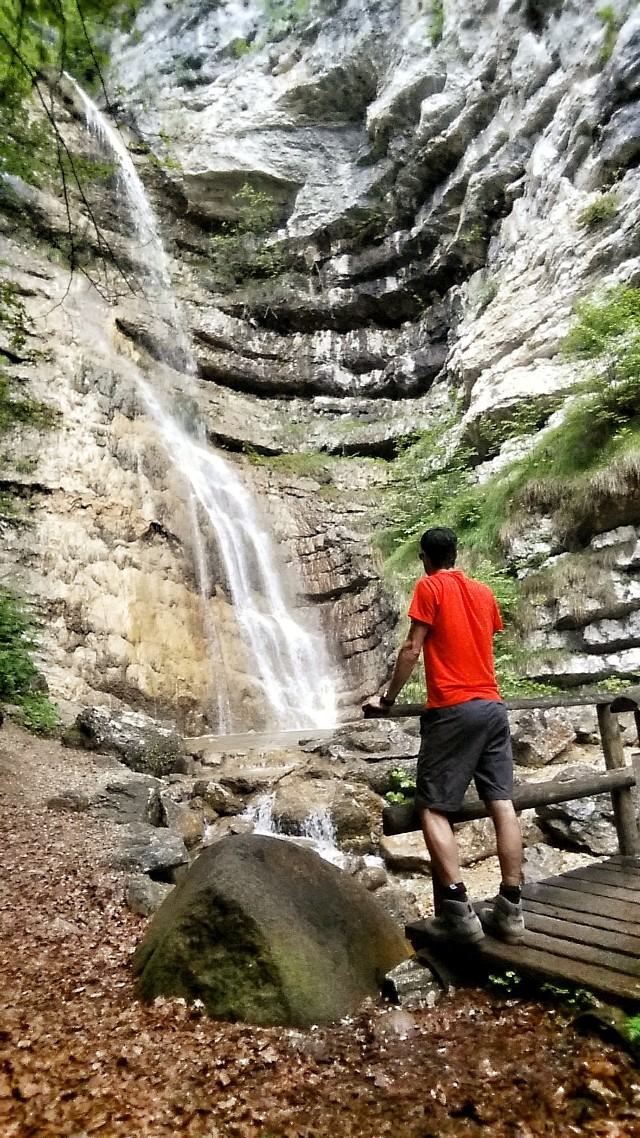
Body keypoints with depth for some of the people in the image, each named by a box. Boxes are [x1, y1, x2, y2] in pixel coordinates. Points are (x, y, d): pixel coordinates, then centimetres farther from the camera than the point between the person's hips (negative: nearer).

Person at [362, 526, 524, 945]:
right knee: (503, 805, 4)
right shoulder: (484, 592, 15)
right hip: (493, 706, 7)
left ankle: (458, 912, -8)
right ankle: (510, 909, 8)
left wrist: (387, 698, 2)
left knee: (433, 809, -2)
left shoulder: (429, 587, -3)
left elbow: (413, 649, -7)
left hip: (453, 710, -6)